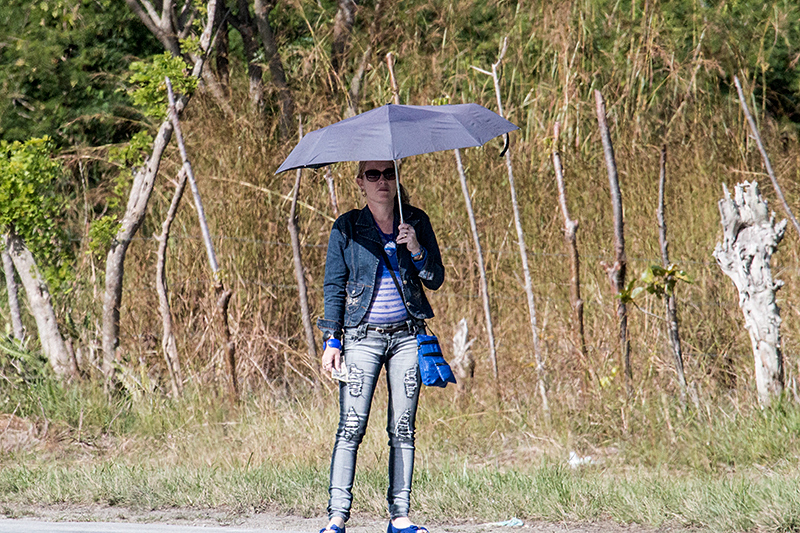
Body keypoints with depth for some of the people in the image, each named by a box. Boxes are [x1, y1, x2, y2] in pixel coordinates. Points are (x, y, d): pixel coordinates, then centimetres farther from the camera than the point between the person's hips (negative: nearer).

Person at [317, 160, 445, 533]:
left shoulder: (416, 222, 6)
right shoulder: (346, 227, 2)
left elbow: (435, 280, 4)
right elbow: (334, 286, 4)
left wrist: (416, 250, -14)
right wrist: (331, 340, -3)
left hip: (407, 334, 2)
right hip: (362, 337, -2)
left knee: (402, 429, 2)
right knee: (351, 426, -11)